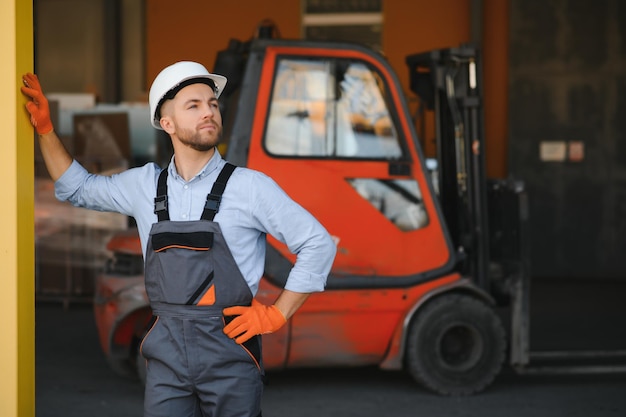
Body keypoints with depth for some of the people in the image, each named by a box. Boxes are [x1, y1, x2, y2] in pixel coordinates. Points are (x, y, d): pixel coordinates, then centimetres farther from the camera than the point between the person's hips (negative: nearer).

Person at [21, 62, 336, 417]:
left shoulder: (249, 186, -4)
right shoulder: (145, 185, 9)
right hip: (167, 351, 3)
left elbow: (318, 244, -2)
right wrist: (46, 129, 16)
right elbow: (77, 188, 25)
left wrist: (276, 315, -4)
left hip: (230, 351, -3)